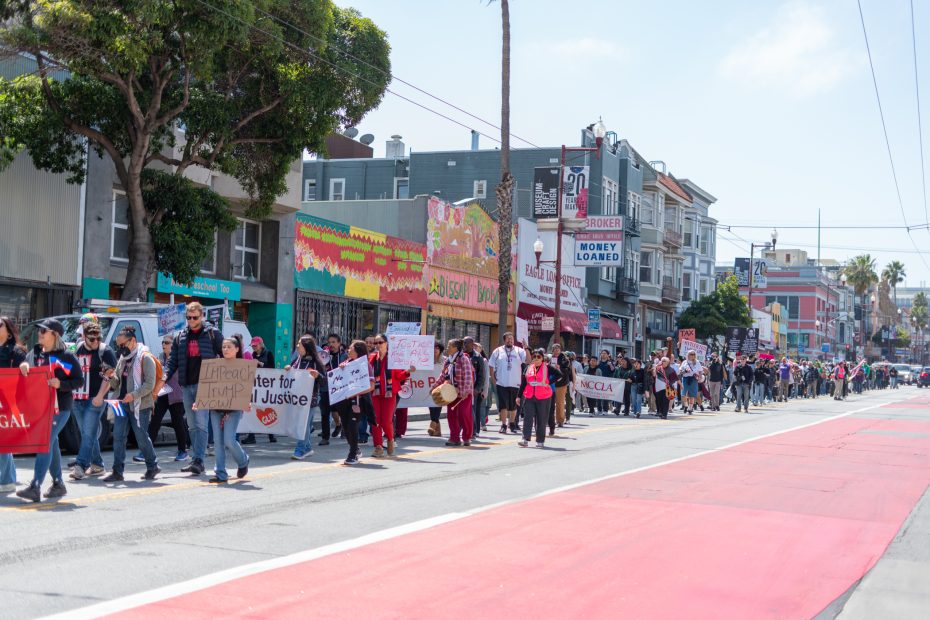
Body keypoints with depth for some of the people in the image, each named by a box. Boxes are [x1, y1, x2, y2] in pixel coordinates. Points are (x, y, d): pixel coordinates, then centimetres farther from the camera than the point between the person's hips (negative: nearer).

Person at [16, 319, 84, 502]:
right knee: (51, 444, 14)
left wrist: (61, 384, -22)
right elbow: (25, 376, 17)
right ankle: (58, 484, 25)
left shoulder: (66, 356, -5)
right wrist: (23, 367, -5)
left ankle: (35, 487, -20)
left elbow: (79, 381, -6)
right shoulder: (34, 354, 13)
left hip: (59, 407, -7)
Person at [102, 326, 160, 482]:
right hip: (122, 404, 7)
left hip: (140, 405, -7)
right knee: (118, 437, 1)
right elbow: (117, 383, 21)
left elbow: (150, 383, -15)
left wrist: (134, 395, -25)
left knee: (141, 437, 0)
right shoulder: (123, 358, 17)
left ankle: (152, 466, 17)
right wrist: (112, 377, -1)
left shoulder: (145, 358, -7)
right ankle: (117, 471, 3)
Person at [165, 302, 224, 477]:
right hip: (187, 386, 6)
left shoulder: (213, 334, 2)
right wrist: (164, 378, -3)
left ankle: (198, 460, -17)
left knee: (201, 423, -13)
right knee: (192, 426, 9)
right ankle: (199, 461, 15)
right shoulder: (180, 337, 15)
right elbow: (173, 361, 13)